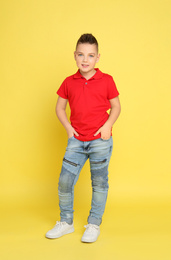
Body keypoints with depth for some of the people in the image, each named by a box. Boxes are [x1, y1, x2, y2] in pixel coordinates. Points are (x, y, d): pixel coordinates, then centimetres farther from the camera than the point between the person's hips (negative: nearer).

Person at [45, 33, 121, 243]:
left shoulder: (106, 81, -2)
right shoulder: (69, 82, 4)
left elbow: (116, 107, 6)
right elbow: (60, 108, 13)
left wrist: (107, 125, -10)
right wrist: (68, 127, 0)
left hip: (100, 140, -2)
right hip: (76, 140, 2)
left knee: (99, 183, 7)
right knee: (64, 181, 2)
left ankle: (94, 225, 25)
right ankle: (65, 223, 23)